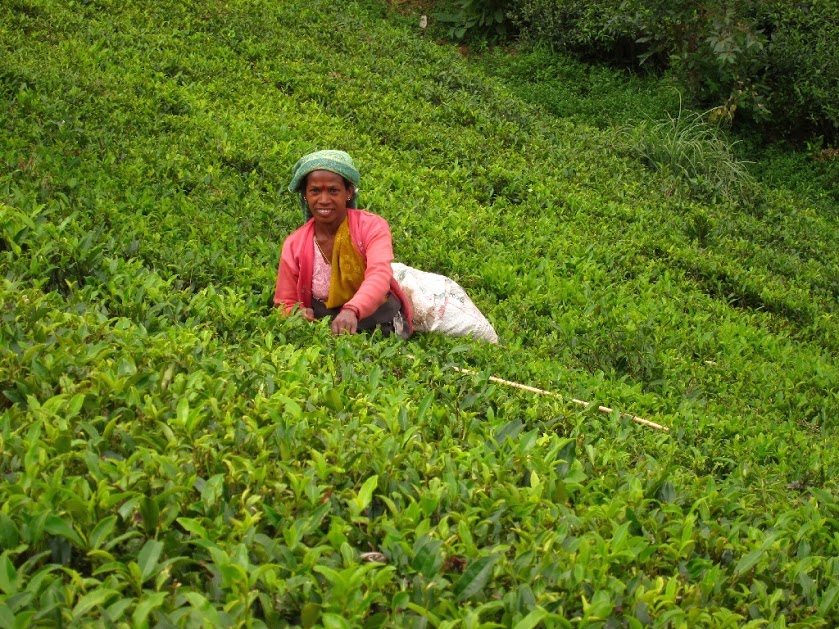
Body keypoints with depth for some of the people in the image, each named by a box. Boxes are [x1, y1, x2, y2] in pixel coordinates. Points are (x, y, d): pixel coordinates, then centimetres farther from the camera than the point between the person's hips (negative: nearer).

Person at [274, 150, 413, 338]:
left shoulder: (372, 226, -10)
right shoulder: (294, 245, -3)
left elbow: (379, 276, -28)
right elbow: (286, 303, 8)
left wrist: (351, 311, -48)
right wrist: (298, 314, -18)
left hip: (381, 324, -2)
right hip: (327, 330, 2)